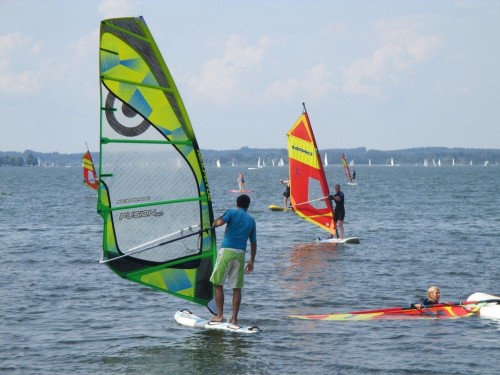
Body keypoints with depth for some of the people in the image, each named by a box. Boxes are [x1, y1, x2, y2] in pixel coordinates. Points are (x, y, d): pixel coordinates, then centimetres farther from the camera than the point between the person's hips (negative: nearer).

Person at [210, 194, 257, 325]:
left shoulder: (232, 212, 3)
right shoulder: (251, 220, 16)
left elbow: (220, 222, -15)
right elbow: (253, 243, 17)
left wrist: (214, 222, 8)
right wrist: (252, 261, 23)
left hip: (227, 250, -4)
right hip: (240, 253, 4)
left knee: (218, 283, 3)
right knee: (237, 287, 5)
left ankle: (220, 315, -2)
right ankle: (234, 318, 4)